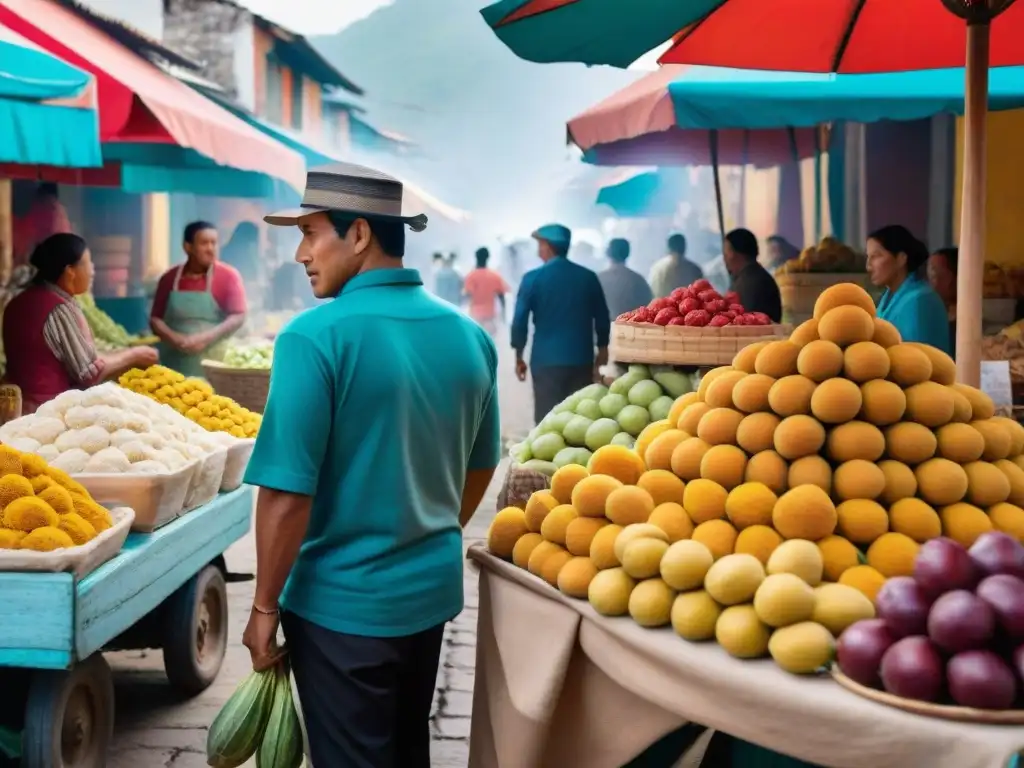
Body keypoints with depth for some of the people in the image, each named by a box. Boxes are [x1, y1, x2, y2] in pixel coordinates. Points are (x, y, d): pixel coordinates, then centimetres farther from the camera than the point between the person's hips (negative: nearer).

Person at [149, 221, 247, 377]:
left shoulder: (229, 276, 1)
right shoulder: (169, 278, 10)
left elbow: (238, 317, -5)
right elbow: (155, 319, 11)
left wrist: (205, 338, -16)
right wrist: (175, 338, -9)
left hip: (213, 366, -2)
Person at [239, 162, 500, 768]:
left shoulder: (316, 337, -20)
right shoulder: (469, 336, 0)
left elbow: (288, 494, -21)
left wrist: (265, 606, -9)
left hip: (343, 602, -6)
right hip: (434, 589, 6)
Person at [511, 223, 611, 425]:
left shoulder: (533, 278, -5)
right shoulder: (588, 277, 5)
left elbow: (520, 320, -5)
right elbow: (602, 318, 11)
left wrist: (519, 357, 6)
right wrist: (602, 350, 23)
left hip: (546, 361, -3)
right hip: (582, 360, 3)